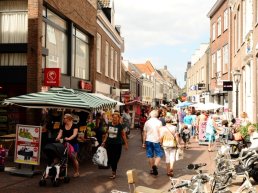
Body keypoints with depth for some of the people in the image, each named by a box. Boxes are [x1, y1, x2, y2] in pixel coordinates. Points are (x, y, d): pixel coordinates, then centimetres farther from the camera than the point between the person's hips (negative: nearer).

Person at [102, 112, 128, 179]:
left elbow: (123, 135, -1)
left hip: (117, 144, -4)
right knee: (110, 159, 7)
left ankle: (114, 173, 14)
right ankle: (113, 170, 27)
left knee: (115, 159, 0)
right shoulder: (109, 125, 5)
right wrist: (104, 142, 12)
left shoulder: (120, 126, -7)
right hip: (109, 144, 4)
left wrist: (126, 144, -1)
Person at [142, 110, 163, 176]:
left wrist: (144, 143, 12)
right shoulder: (159, 122, -5)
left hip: (148, 140, 3)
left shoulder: (147, 122, 3)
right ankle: (155, 165, -18)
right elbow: (160, 132, -7)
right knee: (159, 154, 5)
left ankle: (152, 169, 17)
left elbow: (144, 133, 5)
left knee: (150, 155, 11)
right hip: (156, 140, -3)